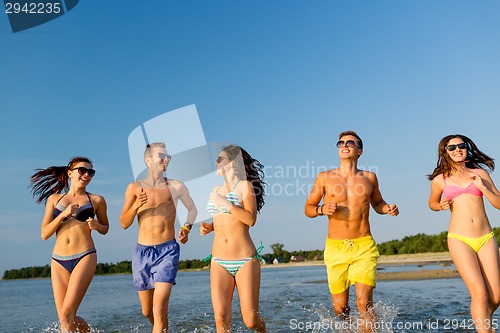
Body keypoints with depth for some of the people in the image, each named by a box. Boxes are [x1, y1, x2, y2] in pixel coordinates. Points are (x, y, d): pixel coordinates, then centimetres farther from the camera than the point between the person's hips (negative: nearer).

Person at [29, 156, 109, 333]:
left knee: (67, 313, -12)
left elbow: (105, 228, 19)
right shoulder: (54, 198, 10)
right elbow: (44, 234, 5)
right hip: (58, 261, 3)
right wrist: (63, 214, -9)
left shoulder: (96, 200, 5)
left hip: (84, 257, -3)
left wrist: (97, 226, -4)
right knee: (63, 317, 4)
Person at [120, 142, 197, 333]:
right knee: (147, 311, 14)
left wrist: (187, 227, 2)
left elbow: (192, 209, 21)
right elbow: (124, 224, 3)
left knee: (159, 310, -15)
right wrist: (136, 205, -15)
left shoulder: (176, 186, 4)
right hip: (142, 252, 2)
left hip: (168, 250, -2)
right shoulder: (135, 187, 4)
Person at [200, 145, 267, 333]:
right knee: (221, 318, -9)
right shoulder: (216, 190, 16)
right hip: (219, 262, 5)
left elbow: (251, 219, -14)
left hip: (245, 260, -4)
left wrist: (225, 203, -15)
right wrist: (209, 227, 9)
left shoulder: (245, 186, -1)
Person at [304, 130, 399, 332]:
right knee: (340, 307, 7)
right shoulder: (325, 178, 3)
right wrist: (322, 210, -12)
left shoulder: (369, 177, 8)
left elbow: (377, 203, 24)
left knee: (364, 302, -13)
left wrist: (388, 209, 2)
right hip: (335, 248, 0)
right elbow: (308, 208, 9)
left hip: (364, 247, 0)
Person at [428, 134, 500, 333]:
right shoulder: (440, 180, 6)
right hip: (459, 240, -2)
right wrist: (441, 206, 1)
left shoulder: (480, 173, 10)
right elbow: (432, 203, 23)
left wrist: (482, 187, -6)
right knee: (480, 293, -14)